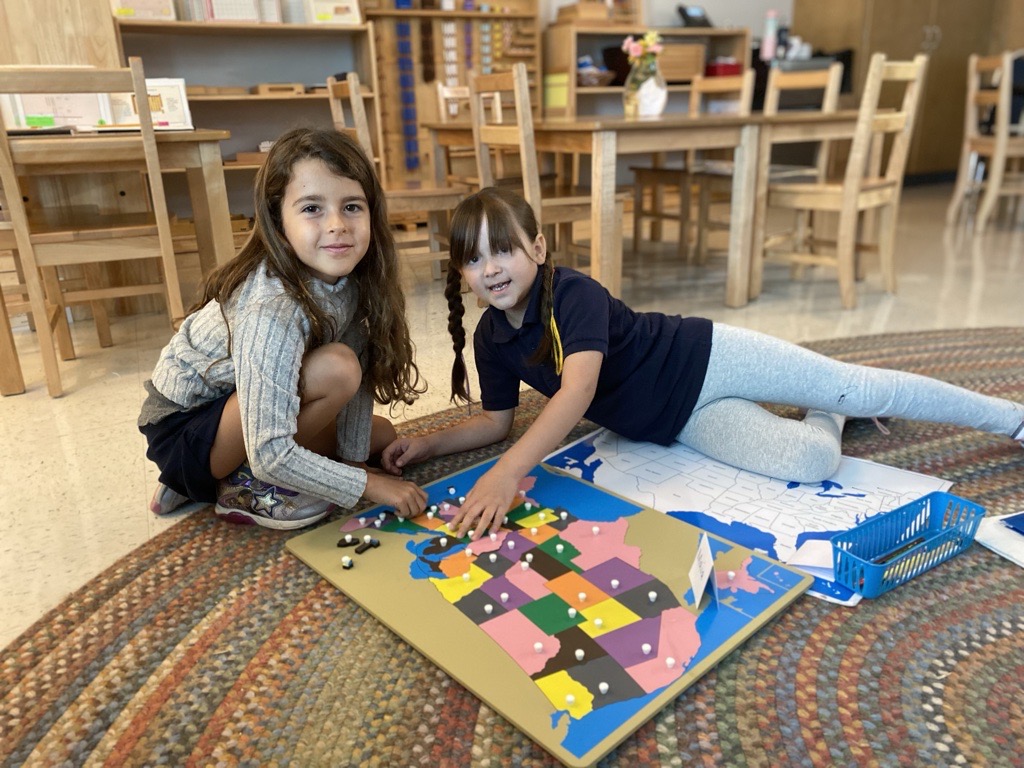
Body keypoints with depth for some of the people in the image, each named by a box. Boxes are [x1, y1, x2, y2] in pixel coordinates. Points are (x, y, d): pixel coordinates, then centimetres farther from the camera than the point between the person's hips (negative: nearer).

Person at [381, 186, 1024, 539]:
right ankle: (827, 418, 21)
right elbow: (496, 421, 8)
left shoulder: (575, 295, -24)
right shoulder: (490, 340, -3)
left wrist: (507, 473, -50)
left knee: (860, 387, -5)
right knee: (809, 463, -14)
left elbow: (577, 391, -40)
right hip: (682, 423, 4)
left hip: (702, 359, -4)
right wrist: (425, 444, -7)